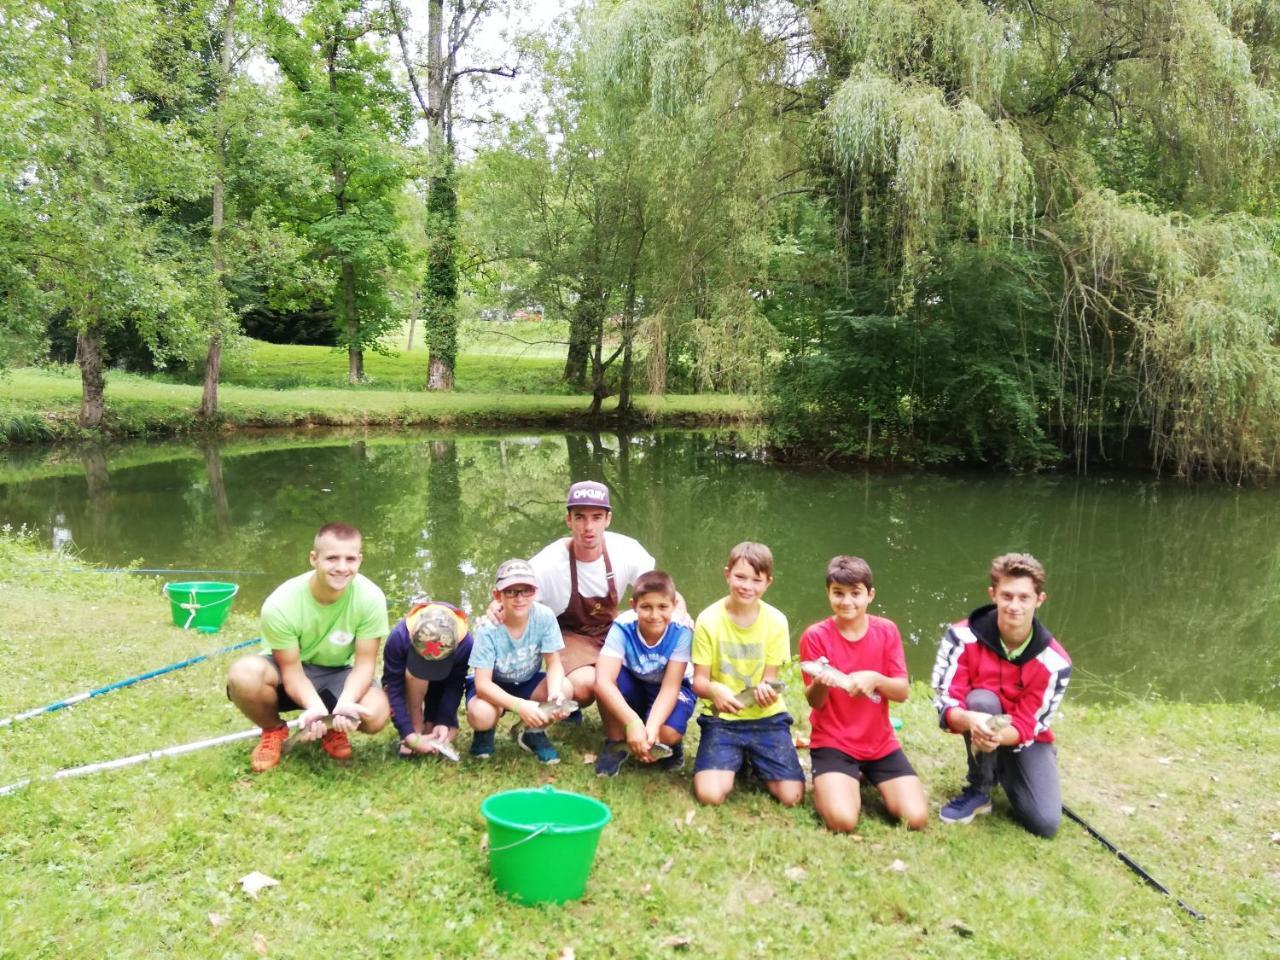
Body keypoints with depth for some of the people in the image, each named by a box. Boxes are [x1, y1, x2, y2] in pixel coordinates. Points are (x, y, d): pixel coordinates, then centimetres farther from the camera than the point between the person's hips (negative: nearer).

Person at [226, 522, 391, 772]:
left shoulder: (371, 598, -26)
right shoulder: (281, 604, -29)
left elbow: (364, 663, -19)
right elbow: (291, 670, -21)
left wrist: (345, 702, -38)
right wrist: (316, 707, -40)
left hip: (337, 674, 1)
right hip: (287, 669, -1)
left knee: (377, 714, -29)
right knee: (243, 674, -34)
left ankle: (331, 727, 9)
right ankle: (274, 731, 0)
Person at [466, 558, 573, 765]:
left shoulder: (544, 617, -23)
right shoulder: (488, 629, -28)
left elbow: (554, 664, -16)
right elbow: (482, 683, -29)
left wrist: (555, 693, -39)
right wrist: (520, 706, -44)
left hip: (528, 682, 2)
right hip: (493, 687, -2)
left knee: (565, 688, -28)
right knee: (480, 714, -36)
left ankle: (532, 733, 3)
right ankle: (485, 732, 6)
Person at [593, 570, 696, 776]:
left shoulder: (681, 631, -27)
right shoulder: (622, 628, -28)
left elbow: (670, 686, -28)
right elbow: (603, 682, -39)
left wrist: (652, 726, -44)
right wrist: (633, 722, -51)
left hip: (664, 693, -1)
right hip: (632, 688, 1)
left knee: (666, 733, -32)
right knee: (609, 680, -33)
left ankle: (671, 745, 6)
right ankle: (616, 742, -9)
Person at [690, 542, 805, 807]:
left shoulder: (776, 622, -7)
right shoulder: (708, 620, -10)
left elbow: (769, 678, -3)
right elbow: (699, 680, -7)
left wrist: (765, 689, -28)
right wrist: (714, 690, -31)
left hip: (766, 717, 1)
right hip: (721, 718, -1)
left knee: (792, 796, -12)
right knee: (710, 795, -21)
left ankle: (754, 760, 19)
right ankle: (736, 760, 13)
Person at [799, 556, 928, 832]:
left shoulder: (886, 631, -3)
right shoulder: (816, 636, -11)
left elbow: (902, 692, -5)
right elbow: (815, 702, -8)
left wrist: (875, 679, -26)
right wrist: (821, 683, -32)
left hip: (880, 743, 3)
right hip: (832, 743, -3)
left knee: (916, 818, -11)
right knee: (843, 820, -25)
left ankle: (867, 778, 19)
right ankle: (834, 783, 11)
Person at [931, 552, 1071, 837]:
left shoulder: (1054, 661, -21)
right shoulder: (964, 637, -23)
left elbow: (1028, 725, -19)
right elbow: (945, 703, -25)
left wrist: (999, 736, -43)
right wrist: (971, 721, -48)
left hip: (1028, 740, 1)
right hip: (982, 727, -1)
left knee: (1045, 823, -17)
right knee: (981, 700, -35)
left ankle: (1004, 773, 17)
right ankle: (979, 790, -13)